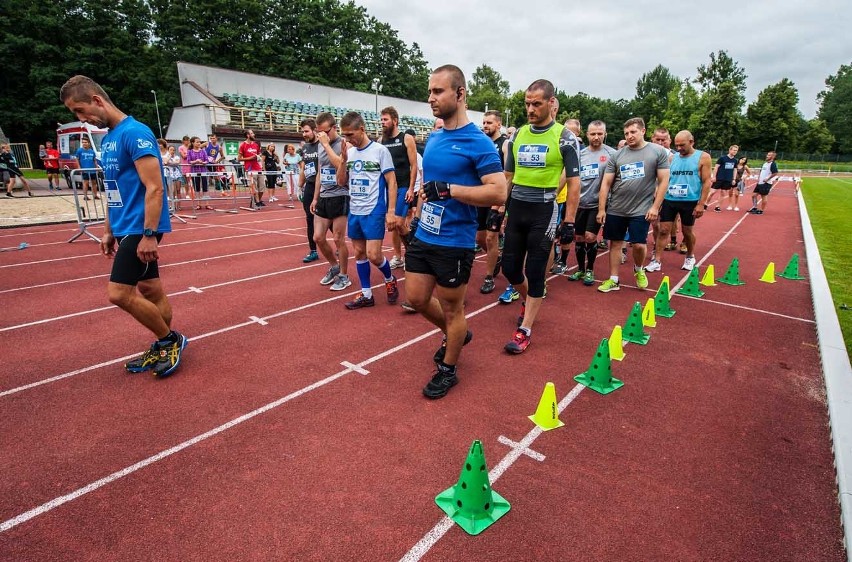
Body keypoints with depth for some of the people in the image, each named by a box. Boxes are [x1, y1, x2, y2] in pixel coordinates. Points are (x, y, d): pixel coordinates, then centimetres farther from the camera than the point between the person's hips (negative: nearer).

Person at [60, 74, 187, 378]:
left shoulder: (134, 133, -14)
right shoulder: (108, 139, 15)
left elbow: (154, 187, -20)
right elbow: (115, 191, 20)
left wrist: (149, 235, -23)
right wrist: (109, 231, 19)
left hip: (140, 229, -9)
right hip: (125, 228, 9)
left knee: (119, 293, -10)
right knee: (150, 289, 12)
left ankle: (171, 340, 6)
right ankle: (163, 347, 22)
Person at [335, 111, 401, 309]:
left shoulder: (380, 150, -7)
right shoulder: (349, 152, 8)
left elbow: (392, 183, -8)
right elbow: (341, 182, 9)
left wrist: (391, 212, -14)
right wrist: (343, 159, -5)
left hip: (374, 211, -6)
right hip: (354, 212, 6)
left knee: (373, 255, -10)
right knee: (359, 253, 8)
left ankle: (390, 279, 20)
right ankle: (366, 294, 19)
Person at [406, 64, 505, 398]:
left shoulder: (478, 142, -14)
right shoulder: (433, 138, 10)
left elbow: (499, 193, -22)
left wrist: (448, 189, -27)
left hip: (454, 242, -7)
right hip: (423, 235, 8)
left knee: (451, 309, 7)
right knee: (416, 298, 15)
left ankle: (448, 370, 29)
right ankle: (456, 334, 43)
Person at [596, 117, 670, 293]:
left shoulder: (658, 151, -1)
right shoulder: (617, 155, 4)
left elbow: (663, 181, -2)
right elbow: (606, 183, 5)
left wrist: (655, 207, -9)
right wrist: (601, 209, 0)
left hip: (641, 210, -2)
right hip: (615, 210, 3)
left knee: (639, 245, -2)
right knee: (615, 243, 8)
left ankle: (638, 270, 29)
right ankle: (613, 280, 19)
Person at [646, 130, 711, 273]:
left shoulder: (703, 157, -3)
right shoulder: (672, 158, 6)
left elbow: (707, 181, -5)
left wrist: (701, 203, -11)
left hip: (690, 201, -2)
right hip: (669, 200, 2)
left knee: (687, 231, 11)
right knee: (663, 230, -3)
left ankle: (690, 257, 33)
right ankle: (657, 261, 1)